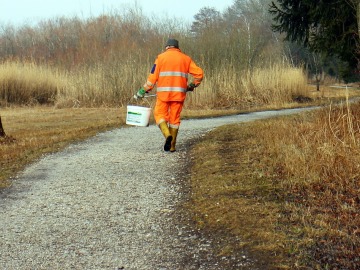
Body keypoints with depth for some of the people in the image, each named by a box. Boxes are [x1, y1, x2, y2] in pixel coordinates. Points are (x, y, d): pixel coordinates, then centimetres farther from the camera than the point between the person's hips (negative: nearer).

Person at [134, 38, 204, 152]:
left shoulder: (161, 57, 4)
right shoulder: (186, 59, 11)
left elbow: (153, 76, -2)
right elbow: (199, 73, 4)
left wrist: (143, 91, 4)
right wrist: (192, 86, 20)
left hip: (164, 93, -2)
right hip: (179, 93, 2)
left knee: (160, 114, 8)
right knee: (175, 118, 10)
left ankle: (167, 134, -18)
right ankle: (172, 146, 11)